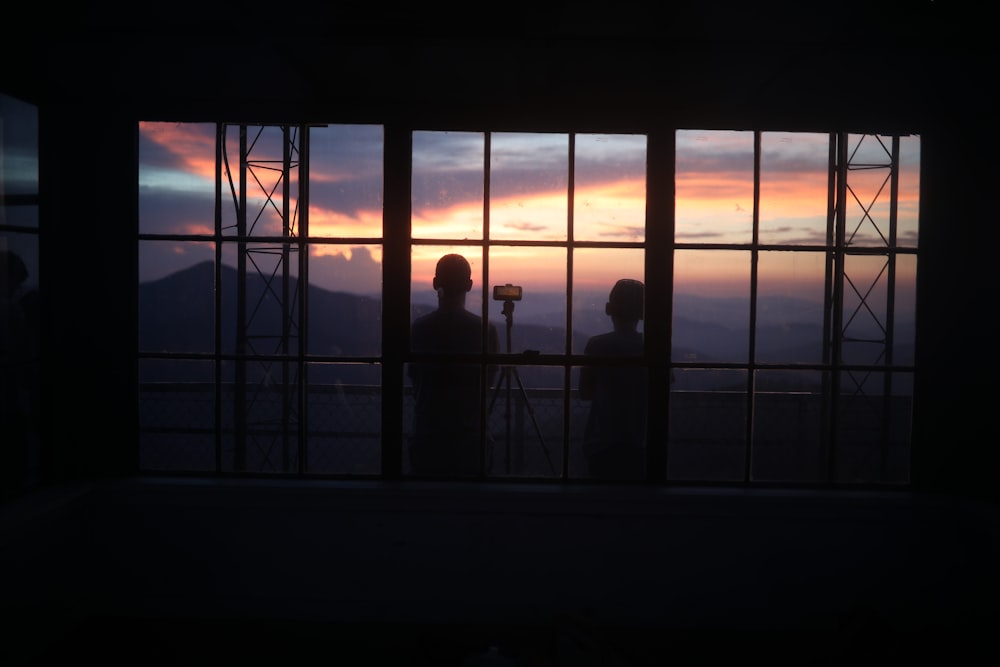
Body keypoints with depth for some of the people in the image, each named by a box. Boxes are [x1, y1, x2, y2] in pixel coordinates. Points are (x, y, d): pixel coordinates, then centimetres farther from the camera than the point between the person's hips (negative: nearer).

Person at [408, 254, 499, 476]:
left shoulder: (419, 327, -7)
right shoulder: (485, 329, -9)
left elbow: (413, 375, 5)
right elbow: (489, 380, 4)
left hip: (427, 434, 1)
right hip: (470, 435, -1)